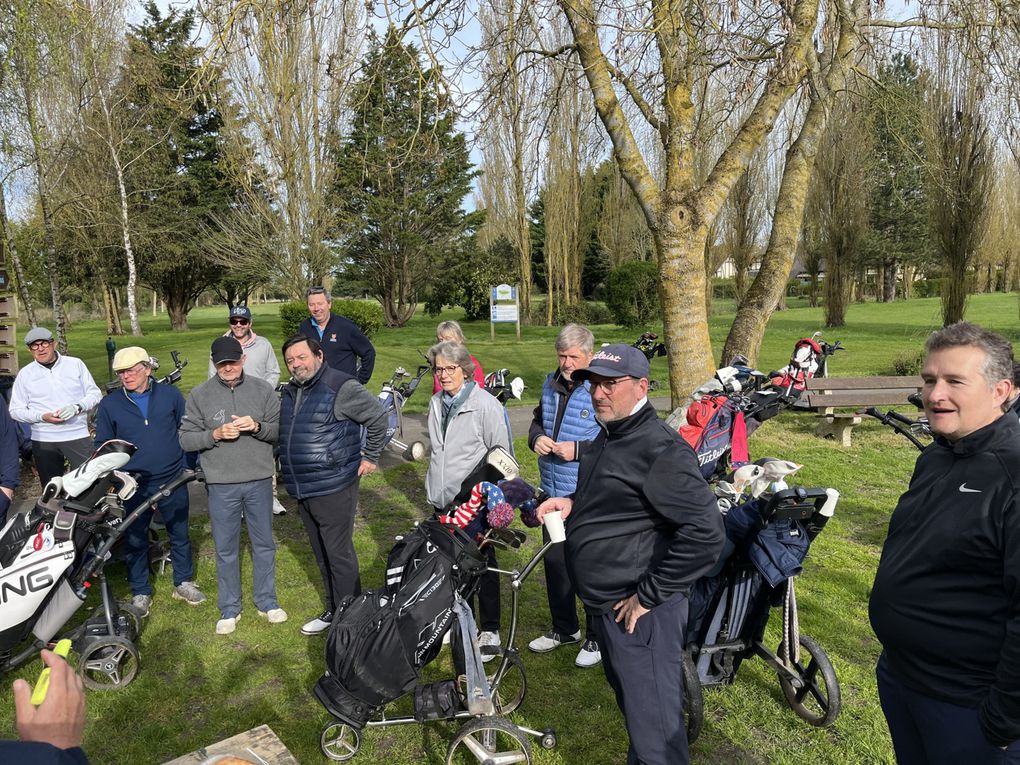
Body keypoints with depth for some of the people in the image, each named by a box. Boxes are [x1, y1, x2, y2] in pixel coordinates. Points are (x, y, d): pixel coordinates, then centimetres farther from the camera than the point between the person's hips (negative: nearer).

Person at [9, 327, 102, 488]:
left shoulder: (75, 364, 3)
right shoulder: (25, 374, 5)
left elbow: (95, 393, 6)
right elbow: (16, 410, 6)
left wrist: (77, 407, -14)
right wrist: (42, 417, -13)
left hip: (78, 436, -1)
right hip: (43, 441, 2)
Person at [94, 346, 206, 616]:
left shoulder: (170, 394, -2)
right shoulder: (109, 404, -1)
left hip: (173, 482, 0)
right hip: (133, 486, 0)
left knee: (180, 535, 13)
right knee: (135, 541, 11)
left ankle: (183, 583, 31)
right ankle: (140, 592, 28)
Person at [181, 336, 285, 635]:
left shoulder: (263, 390, 0)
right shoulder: (199, 395, -1)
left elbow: (281, 430, 1)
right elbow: (185, 439, -2)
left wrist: (257, 427, -18)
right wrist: (215, 434, -18)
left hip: (259, 480, 1)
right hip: (221, 484, -1)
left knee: (264, 544, 13)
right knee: (226, 549, 11)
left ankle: (266, 601, 30)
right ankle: (229, 609, 27)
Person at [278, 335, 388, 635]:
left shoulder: (341, 387, -14)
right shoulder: (291, 391, 11)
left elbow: (379, 417, -10)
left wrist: (369, 457, -7)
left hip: (334, 489, -8)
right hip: (303, 491, 8)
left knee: (339, 556, -1)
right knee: (322, 556, 18)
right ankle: (333, 610, 32)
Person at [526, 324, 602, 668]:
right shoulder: (551, 384, 6)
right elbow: (537, 420, 21)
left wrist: (578, 450, -26)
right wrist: (537, 438, -1)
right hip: (553, 493, 7)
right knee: (554, 560, 19)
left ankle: (597, 638, 27)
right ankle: (564, 628, 39)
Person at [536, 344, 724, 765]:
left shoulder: (661, 449, -22)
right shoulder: (608, 437, 9)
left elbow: (705, 533, -27)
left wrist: (648, 596, -22)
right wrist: (572, 502, 4)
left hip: (638, 612, -9)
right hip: (603, 603, 10)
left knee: (653, 724, 4)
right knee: (628, 699, 26)